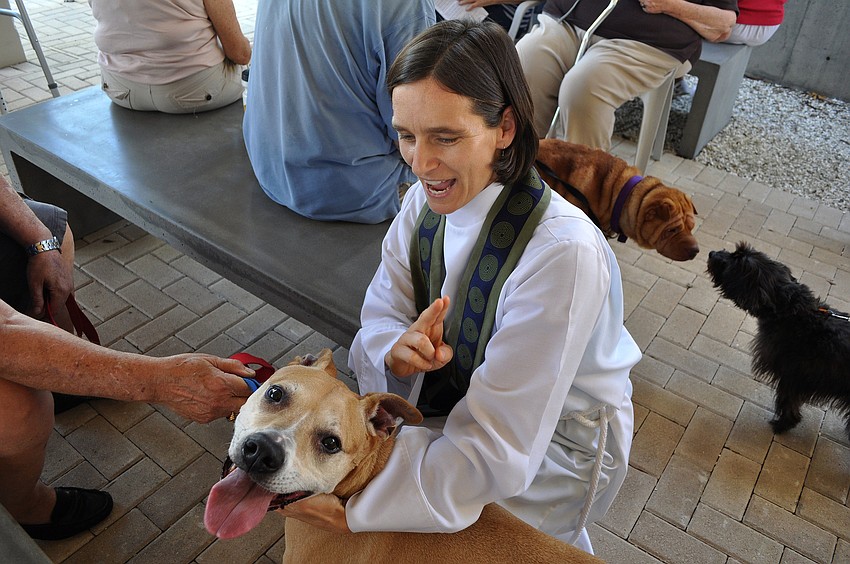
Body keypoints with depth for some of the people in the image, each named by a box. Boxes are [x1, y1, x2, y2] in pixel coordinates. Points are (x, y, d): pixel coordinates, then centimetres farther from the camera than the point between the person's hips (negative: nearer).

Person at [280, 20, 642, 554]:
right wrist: (397, 349, -31)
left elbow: (498, 454, -33)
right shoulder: (424, 200, -13)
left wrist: (353, 510, -34)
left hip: (554, 445, -5)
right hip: (458, 399, 6)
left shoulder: (563, 253, -34)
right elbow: (379, 314, -7)